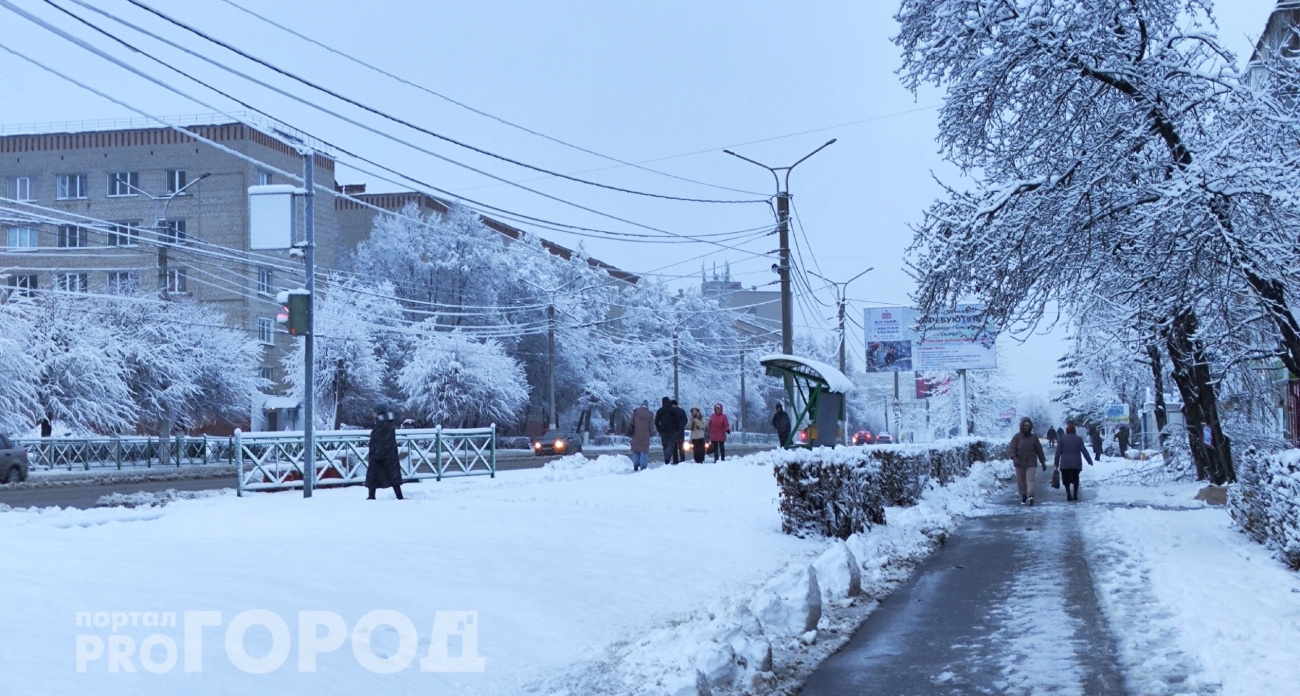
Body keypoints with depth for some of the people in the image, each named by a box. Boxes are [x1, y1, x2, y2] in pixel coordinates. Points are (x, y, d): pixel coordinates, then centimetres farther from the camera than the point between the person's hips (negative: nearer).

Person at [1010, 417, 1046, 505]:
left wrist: (1043, 462, 10)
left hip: (1031, 462, -1)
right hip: (1019, 463, 1)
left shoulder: (1034, 437, 5)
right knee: (1021, 481, 6)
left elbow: (1039, 450, 10)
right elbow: (1012, 448, -8)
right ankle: (1023, 497, 21)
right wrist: (1014, 458, -27)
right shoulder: (1016, 437, 1)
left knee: (1030, 479, -15)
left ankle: (1030, 496, -30)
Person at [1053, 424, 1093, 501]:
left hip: (1065, 463, -1)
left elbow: (1058, 451, -1)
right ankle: (1075, 495, 15)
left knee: (1066, 479, 4)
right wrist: (1089, 460, 9)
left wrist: (1056, 462, 4)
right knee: (1075, 479, 17)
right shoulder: (1079, 439, 3)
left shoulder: (1062, 438, 1)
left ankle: (1069, 495, -11)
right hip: (1076, 463, 1)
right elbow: (1084, 451, 2)